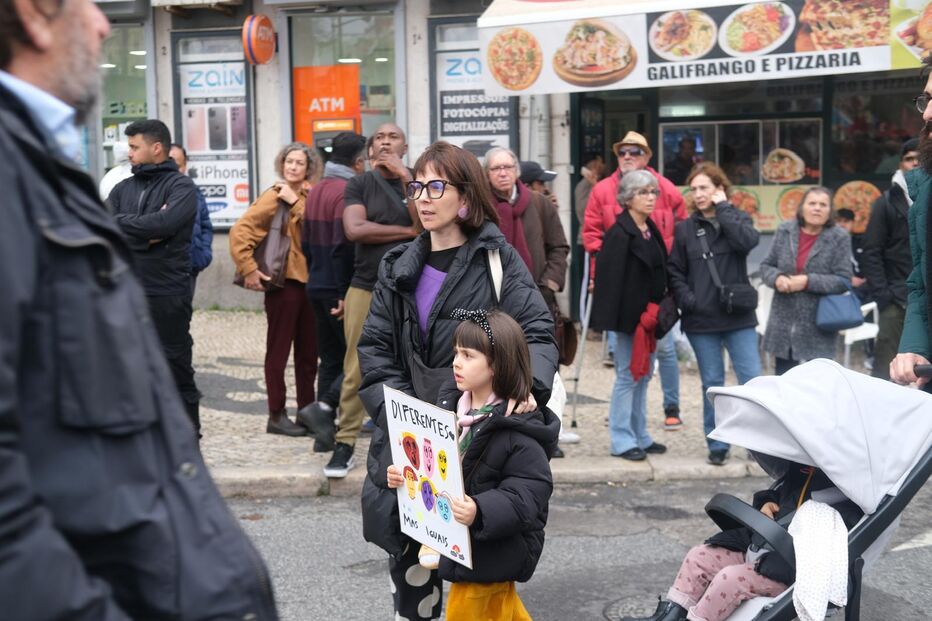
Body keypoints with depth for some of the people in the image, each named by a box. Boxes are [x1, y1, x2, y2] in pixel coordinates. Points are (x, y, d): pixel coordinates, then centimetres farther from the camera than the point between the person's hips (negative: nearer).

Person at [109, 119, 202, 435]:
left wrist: (121, 223, -8)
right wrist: (143, 235, -12)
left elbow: (164, 224, -20)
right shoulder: (123, 188, 14)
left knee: (176, 368, 2)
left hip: (167, 294, -6)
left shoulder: (181, 187, -3)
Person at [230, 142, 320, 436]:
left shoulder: (308, 197, 11)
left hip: (309, 279, 6)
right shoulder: (273, 197, -6)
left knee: (308, 350, 12)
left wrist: (296, 202, -11)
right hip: (284, 280, -6)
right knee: (279, 349, 1)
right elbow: (239, 232, -15)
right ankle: (276, 416, 8)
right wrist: (248, 269, -17)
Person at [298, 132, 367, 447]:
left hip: (317, 287, 9)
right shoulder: (348, 191, -14)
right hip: (339, 289, -9)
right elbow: (343, 246, -21)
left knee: (330, 359, 13)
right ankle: (323, 407, -15)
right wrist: (345, 293, -20)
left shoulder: (316, 190, 14)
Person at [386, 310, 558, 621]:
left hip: (494, 551, -8)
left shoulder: (518, 430, -23)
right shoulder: (456, 411, 3)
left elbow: (527, 494, -27)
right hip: (463, 543, 8)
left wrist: (480, 512, -40)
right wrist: (406, 477, -2)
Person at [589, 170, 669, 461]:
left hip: (648, 315, 9)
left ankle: (639, 436, 24)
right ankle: (622, 440, 5)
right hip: (629, 316, -9)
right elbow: (611, 278, -19)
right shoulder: (619, 233, -15)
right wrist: (641, 315, -21)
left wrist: (656, 311, 11)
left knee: (643, 374, 14)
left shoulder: (651, 230, 12)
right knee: (628, 376, -3)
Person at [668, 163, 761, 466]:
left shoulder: (737, 219, 5)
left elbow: (748, 240, -18)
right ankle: (717, 444, 16)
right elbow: (675, 271, 6)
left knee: (752, 379, -4)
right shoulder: (685, 228, 7)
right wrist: (687, 299, -9)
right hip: (701, 320, 1)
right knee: (712, 383, 7)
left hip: (738, 316, -1)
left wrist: (722, 208, -11)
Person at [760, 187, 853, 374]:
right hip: (783, 324, 3)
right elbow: (766, 266, 10)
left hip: (818, 327, -3)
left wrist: (808, 281, -20)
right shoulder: (785, 231, 3)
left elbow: (844, 281, -10)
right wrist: (777, 278, -13)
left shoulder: (839, 237, -6)